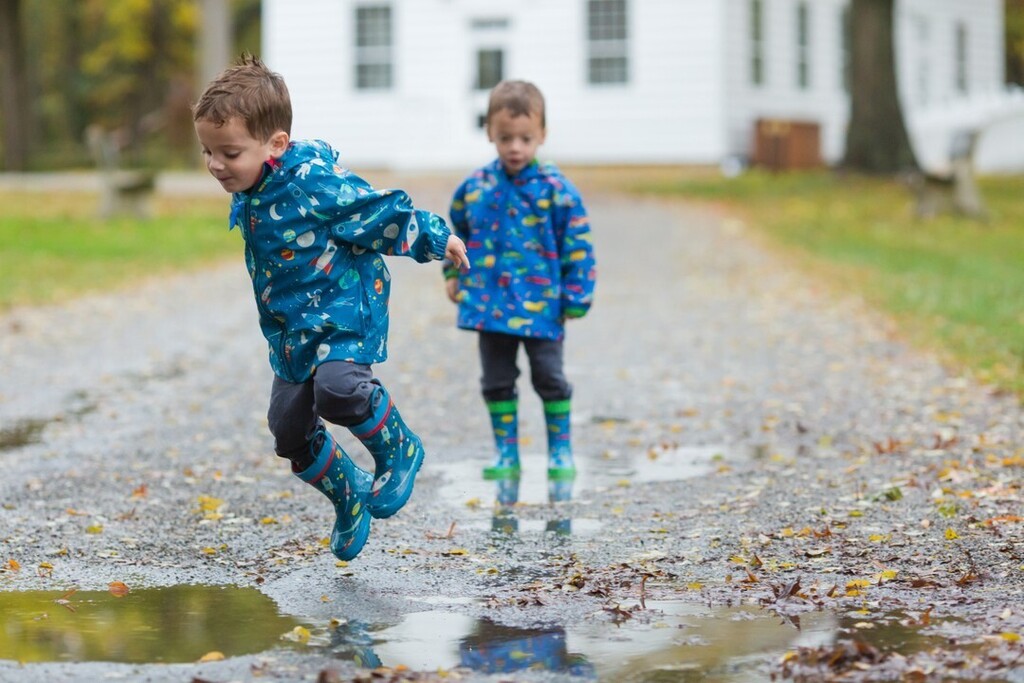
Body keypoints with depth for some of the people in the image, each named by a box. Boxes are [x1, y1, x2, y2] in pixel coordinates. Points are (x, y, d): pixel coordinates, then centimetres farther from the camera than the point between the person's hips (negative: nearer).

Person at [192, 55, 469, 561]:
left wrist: (438, 240, -2)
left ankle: (398, 450, -3)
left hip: (345, 312, -8)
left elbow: (382, 213, -13)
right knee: (290, 428, 8)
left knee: (338, 388, -32)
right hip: (293, 328, 8)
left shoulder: (315, 180, -25)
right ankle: (348, 496, 32)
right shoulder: (247, 195, 0)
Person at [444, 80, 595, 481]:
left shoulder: (556, 190, -10)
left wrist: (576, 298, -10)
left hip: (541, 307, -3)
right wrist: (453, 273, 11)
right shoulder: (475, 187, -1)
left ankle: (560, 451, 20)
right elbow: (457, 231, 17)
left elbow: (578, 247, -8)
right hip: (490, 306, 3)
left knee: (550, 379, 7)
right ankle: (505, 454, 20)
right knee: (496, 382, 10)